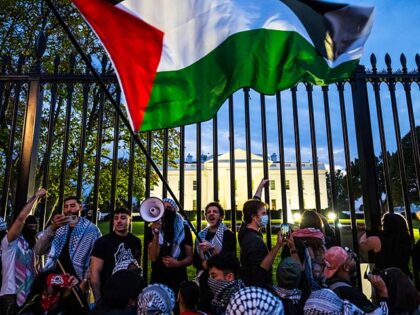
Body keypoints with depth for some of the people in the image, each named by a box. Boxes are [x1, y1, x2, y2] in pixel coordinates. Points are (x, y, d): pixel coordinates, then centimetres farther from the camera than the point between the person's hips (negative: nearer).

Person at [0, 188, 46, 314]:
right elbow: (21, 217, -20)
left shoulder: (31, 245, 18)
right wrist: (36, 196, -16)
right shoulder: (10, 241, -5)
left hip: (27, 295, 7)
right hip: (11, 295, -7)